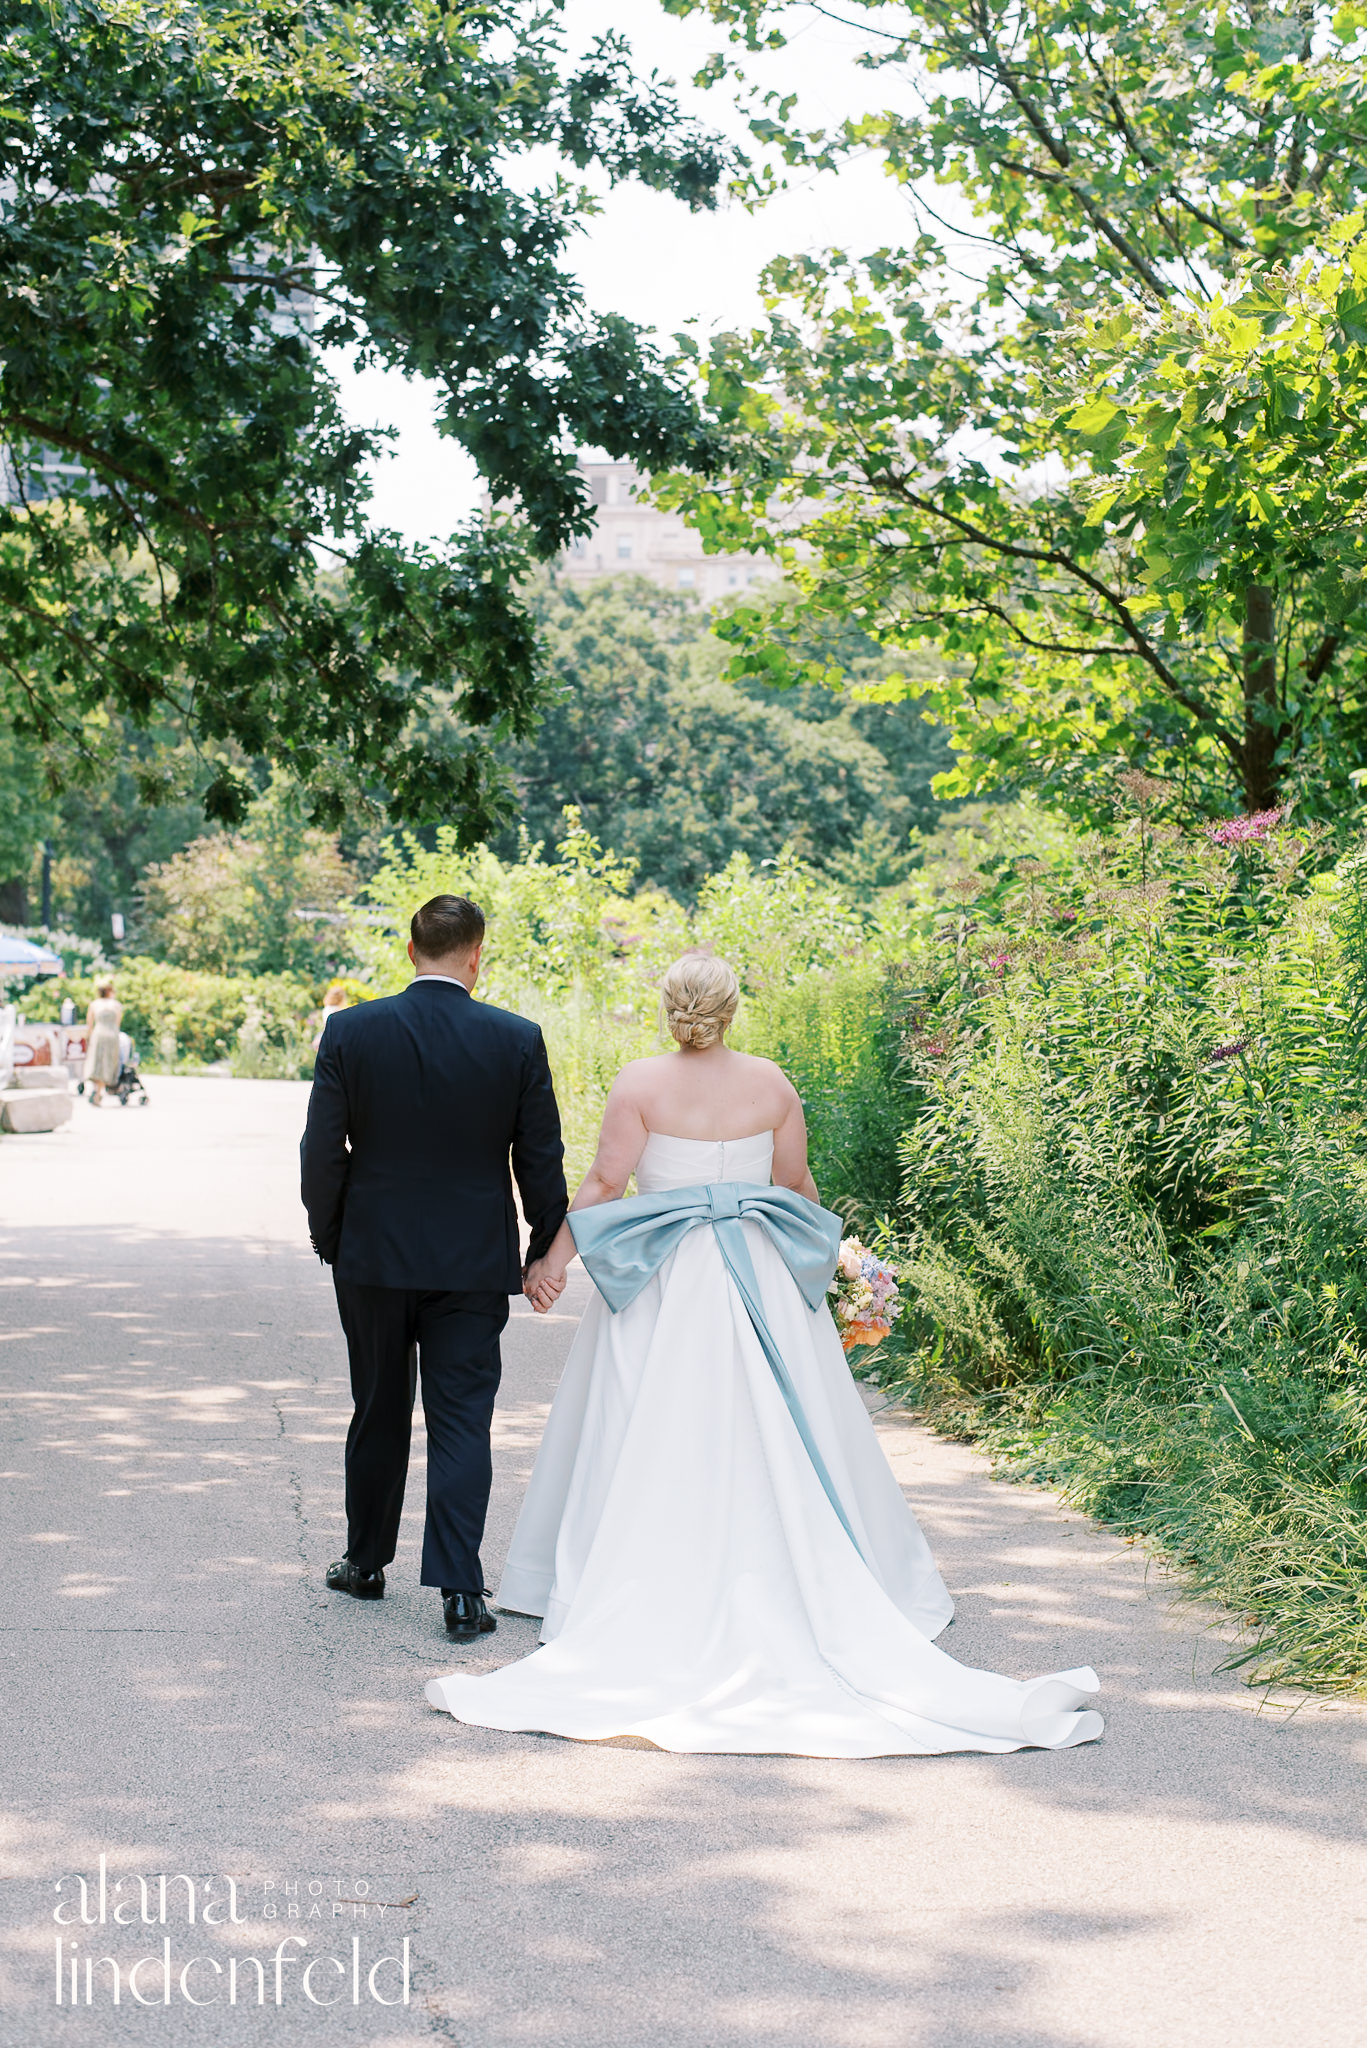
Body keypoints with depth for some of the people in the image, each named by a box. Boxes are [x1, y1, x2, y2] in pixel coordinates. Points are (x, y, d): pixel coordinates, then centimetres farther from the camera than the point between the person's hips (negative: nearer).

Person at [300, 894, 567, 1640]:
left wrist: (328, 1240, 9)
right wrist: (546, 1251, 9)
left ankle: (366, 1563, 31)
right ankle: (460, 1592, -3)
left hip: (374, 1255, 1)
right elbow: (541, 1161, -3)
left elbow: (322, 1152, -4)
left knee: (378, 1414, 16)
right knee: (462, 1423, 2)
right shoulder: (517, 1041, -8)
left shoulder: (350, 1032, -7)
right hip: (474, 1264, -1)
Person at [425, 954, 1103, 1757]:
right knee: (776, 1433, 9)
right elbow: (797, 1185, 7)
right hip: (761, 1279, 2)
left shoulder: (640, 1084, -7)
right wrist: (830, 1260, 22)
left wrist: (554, 1257, 2)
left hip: (663, 1281, -2)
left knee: (650, 1440, 3)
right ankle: (791, 1582, 13)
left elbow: (604, 1185, -7)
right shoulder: (772, 1083, 0)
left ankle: (647, 1592, 4)